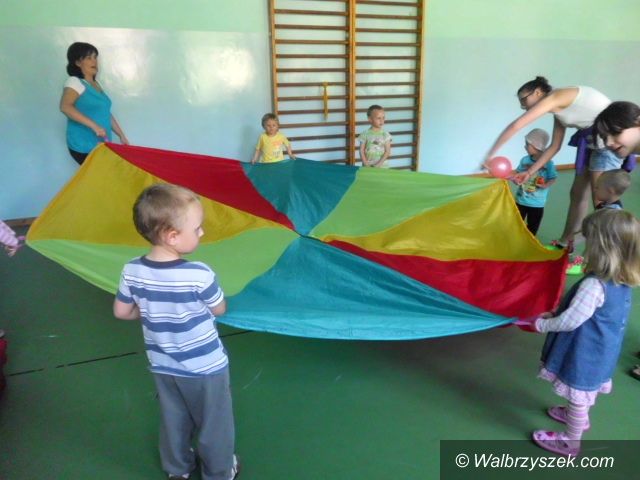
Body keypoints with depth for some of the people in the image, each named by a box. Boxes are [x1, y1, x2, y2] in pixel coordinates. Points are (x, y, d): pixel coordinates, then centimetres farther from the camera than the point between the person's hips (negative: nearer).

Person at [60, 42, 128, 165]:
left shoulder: (96, 84, 18)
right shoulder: (74, 82, -9)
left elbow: (106, 114, 23)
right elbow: (65, 107, -26)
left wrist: (122, 136, 18)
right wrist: (94, 125, -33)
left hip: (101, 145, 8)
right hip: (84, 147, -8)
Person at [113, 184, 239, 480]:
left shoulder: (132, 271, -15)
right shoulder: (199, 275, -30)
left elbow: (122, 312, 0)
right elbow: (220, 310, -12)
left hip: (162, 367, 5)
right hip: (205, 368, -4)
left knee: (173, 420, 27)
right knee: (213, 423, 19)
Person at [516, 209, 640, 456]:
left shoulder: (594, 286, -34)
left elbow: (570, 322, -27)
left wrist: (540, 324, -12)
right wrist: (555, 313, 8)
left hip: (585, 354, -8)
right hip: (601, 352, 8)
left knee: (578, 395, 13)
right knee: (585, 390, 31)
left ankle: (571, 441, 33)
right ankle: (578, 417, 56)